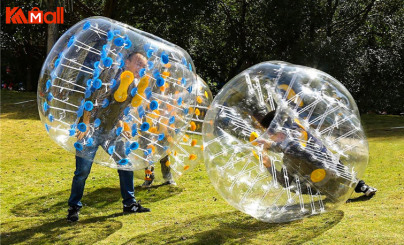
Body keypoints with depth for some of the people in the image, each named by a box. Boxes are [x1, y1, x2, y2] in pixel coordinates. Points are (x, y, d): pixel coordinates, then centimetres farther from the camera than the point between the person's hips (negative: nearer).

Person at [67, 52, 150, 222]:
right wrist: (86, 124, -23)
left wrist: (121, 126, 12)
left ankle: (129, 203, 21)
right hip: (92, 130, -7)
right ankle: (74, 207, 11)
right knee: (82, 171, -5)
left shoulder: (133, 87, 6)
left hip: (110, 132, 7)